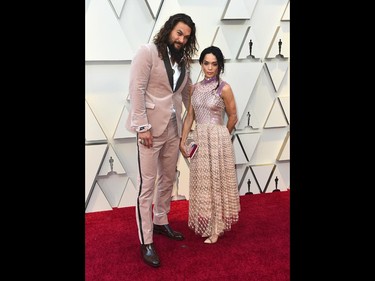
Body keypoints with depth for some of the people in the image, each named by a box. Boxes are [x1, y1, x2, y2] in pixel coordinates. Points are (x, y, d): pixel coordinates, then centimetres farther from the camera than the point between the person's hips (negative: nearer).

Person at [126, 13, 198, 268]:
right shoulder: (148, 51, -7)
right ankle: (146, 242, 7)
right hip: (151, 126, -7)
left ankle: (161, 222, 35)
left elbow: (187, 92, 18)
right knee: (147, 183, -3)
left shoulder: (183, 60, 11)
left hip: (173, 127, 7)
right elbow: (136, 89, -13)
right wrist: (142, 125, -18)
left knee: (168, 179, 15)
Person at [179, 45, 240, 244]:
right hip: (198, 140, 5)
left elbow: (233, 117, -1)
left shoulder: (224, 88, -9)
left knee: (216, 183, 5)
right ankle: (205, 224, 30)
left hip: (217, 141, -5)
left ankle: (216, 228, 20)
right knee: (201, 183, 13)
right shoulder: (195, 88, 6)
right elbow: (190, 116, 7)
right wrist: (182, 140, 0)